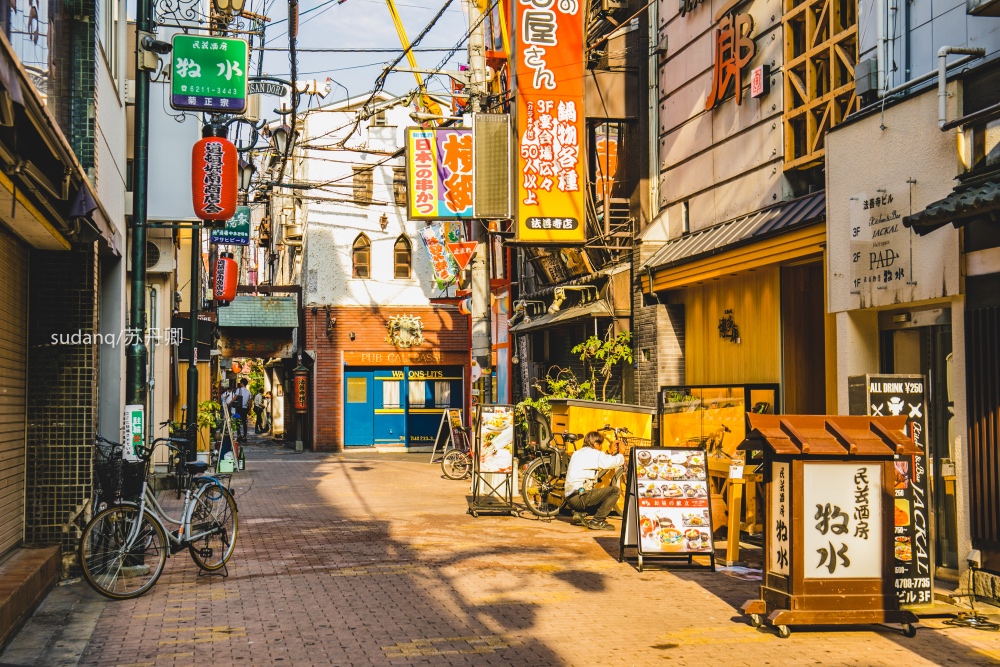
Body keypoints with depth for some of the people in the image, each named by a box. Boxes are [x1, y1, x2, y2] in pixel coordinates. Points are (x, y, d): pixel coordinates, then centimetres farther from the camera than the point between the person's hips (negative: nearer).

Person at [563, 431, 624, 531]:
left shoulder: (577, 453, 21)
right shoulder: (592, 453, -7)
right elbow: (613, 462, -13)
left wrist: (612, 453, 27)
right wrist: (621, 453, 7)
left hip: (570, 498, 10)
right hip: (579, 497, -10)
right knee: (614, 490, -10)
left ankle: (579, 513, 10)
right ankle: (597, 521, -8)